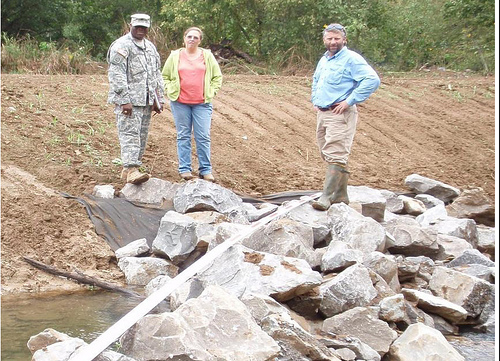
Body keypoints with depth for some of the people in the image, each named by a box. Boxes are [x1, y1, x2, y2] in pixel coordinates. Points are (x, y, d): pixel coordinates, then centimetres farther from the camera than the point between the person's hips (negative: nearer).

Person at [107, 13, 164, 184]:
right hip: (129, 100, -8)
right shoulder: (121, 46, -7)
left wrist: (159, 99, 16)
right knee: (130, 134, -14)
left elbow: (157, 74, 23)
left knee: (142, 135, 9)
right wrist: (124, 100, -20)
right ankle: (131, 170, -20)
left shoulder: (150, 47, 18)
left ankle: (128, 168, 17)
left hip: (146, 101, 8)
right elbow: (116, 75, -14)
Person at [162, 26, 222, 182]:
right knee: (183, 136, 4)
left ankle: (205, 169, 4)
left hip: (202, 103, 0)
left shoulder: (207, 56, 8)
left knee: (203, 137, -2)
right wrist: (170, 91, 2)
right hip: (180, 102, 0)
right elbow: (165, 76, 15)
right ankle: (184, 169, 10)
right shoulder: (175, 56, 7)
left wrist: (211, 92, 4)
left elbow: (217, 76, 14)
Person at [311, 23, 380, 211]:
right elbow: (315, 80, 38)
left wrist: (349, 101, -19)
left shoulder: (351, 59, -9)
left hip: (340, 114, -9)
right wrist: (315, 100, 21)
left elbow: (372, 80, -20)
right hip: (322, 113, 9)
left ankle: (326, 197, -17)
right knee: (327, 155, 11)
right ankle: (341, 195, 19)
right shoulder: (323, 60, 17)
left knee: (335, 156, -13)